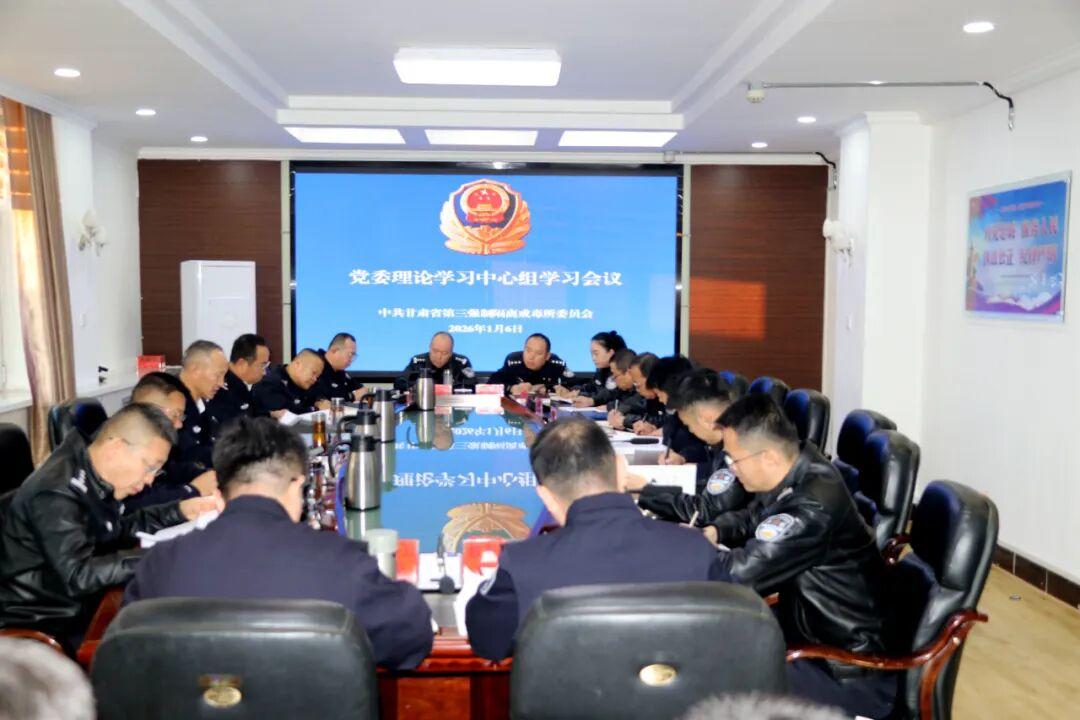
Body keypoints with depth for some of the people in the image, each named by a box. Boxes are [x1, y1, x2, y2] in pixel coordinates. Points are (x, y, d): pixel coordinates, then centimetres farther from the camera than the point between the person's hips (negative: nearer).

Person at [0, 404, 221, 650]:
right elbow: (78, 576, -29)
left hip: (80, 603, 9)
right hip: (40, 623, -8)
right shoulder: (57, 495, -24)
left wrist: (180, 511, 3)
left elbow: (120, 529, 14)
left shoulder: (91, 474, 2)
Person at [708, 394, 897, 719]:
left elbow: (740, 574, -28)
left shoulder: (813, 506, -30)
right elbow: (751, 517, 15)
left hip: (850, 673, -9)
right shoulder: (795, 471, -3)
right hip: (815, 628, 9)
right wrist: (712, 532, -4)